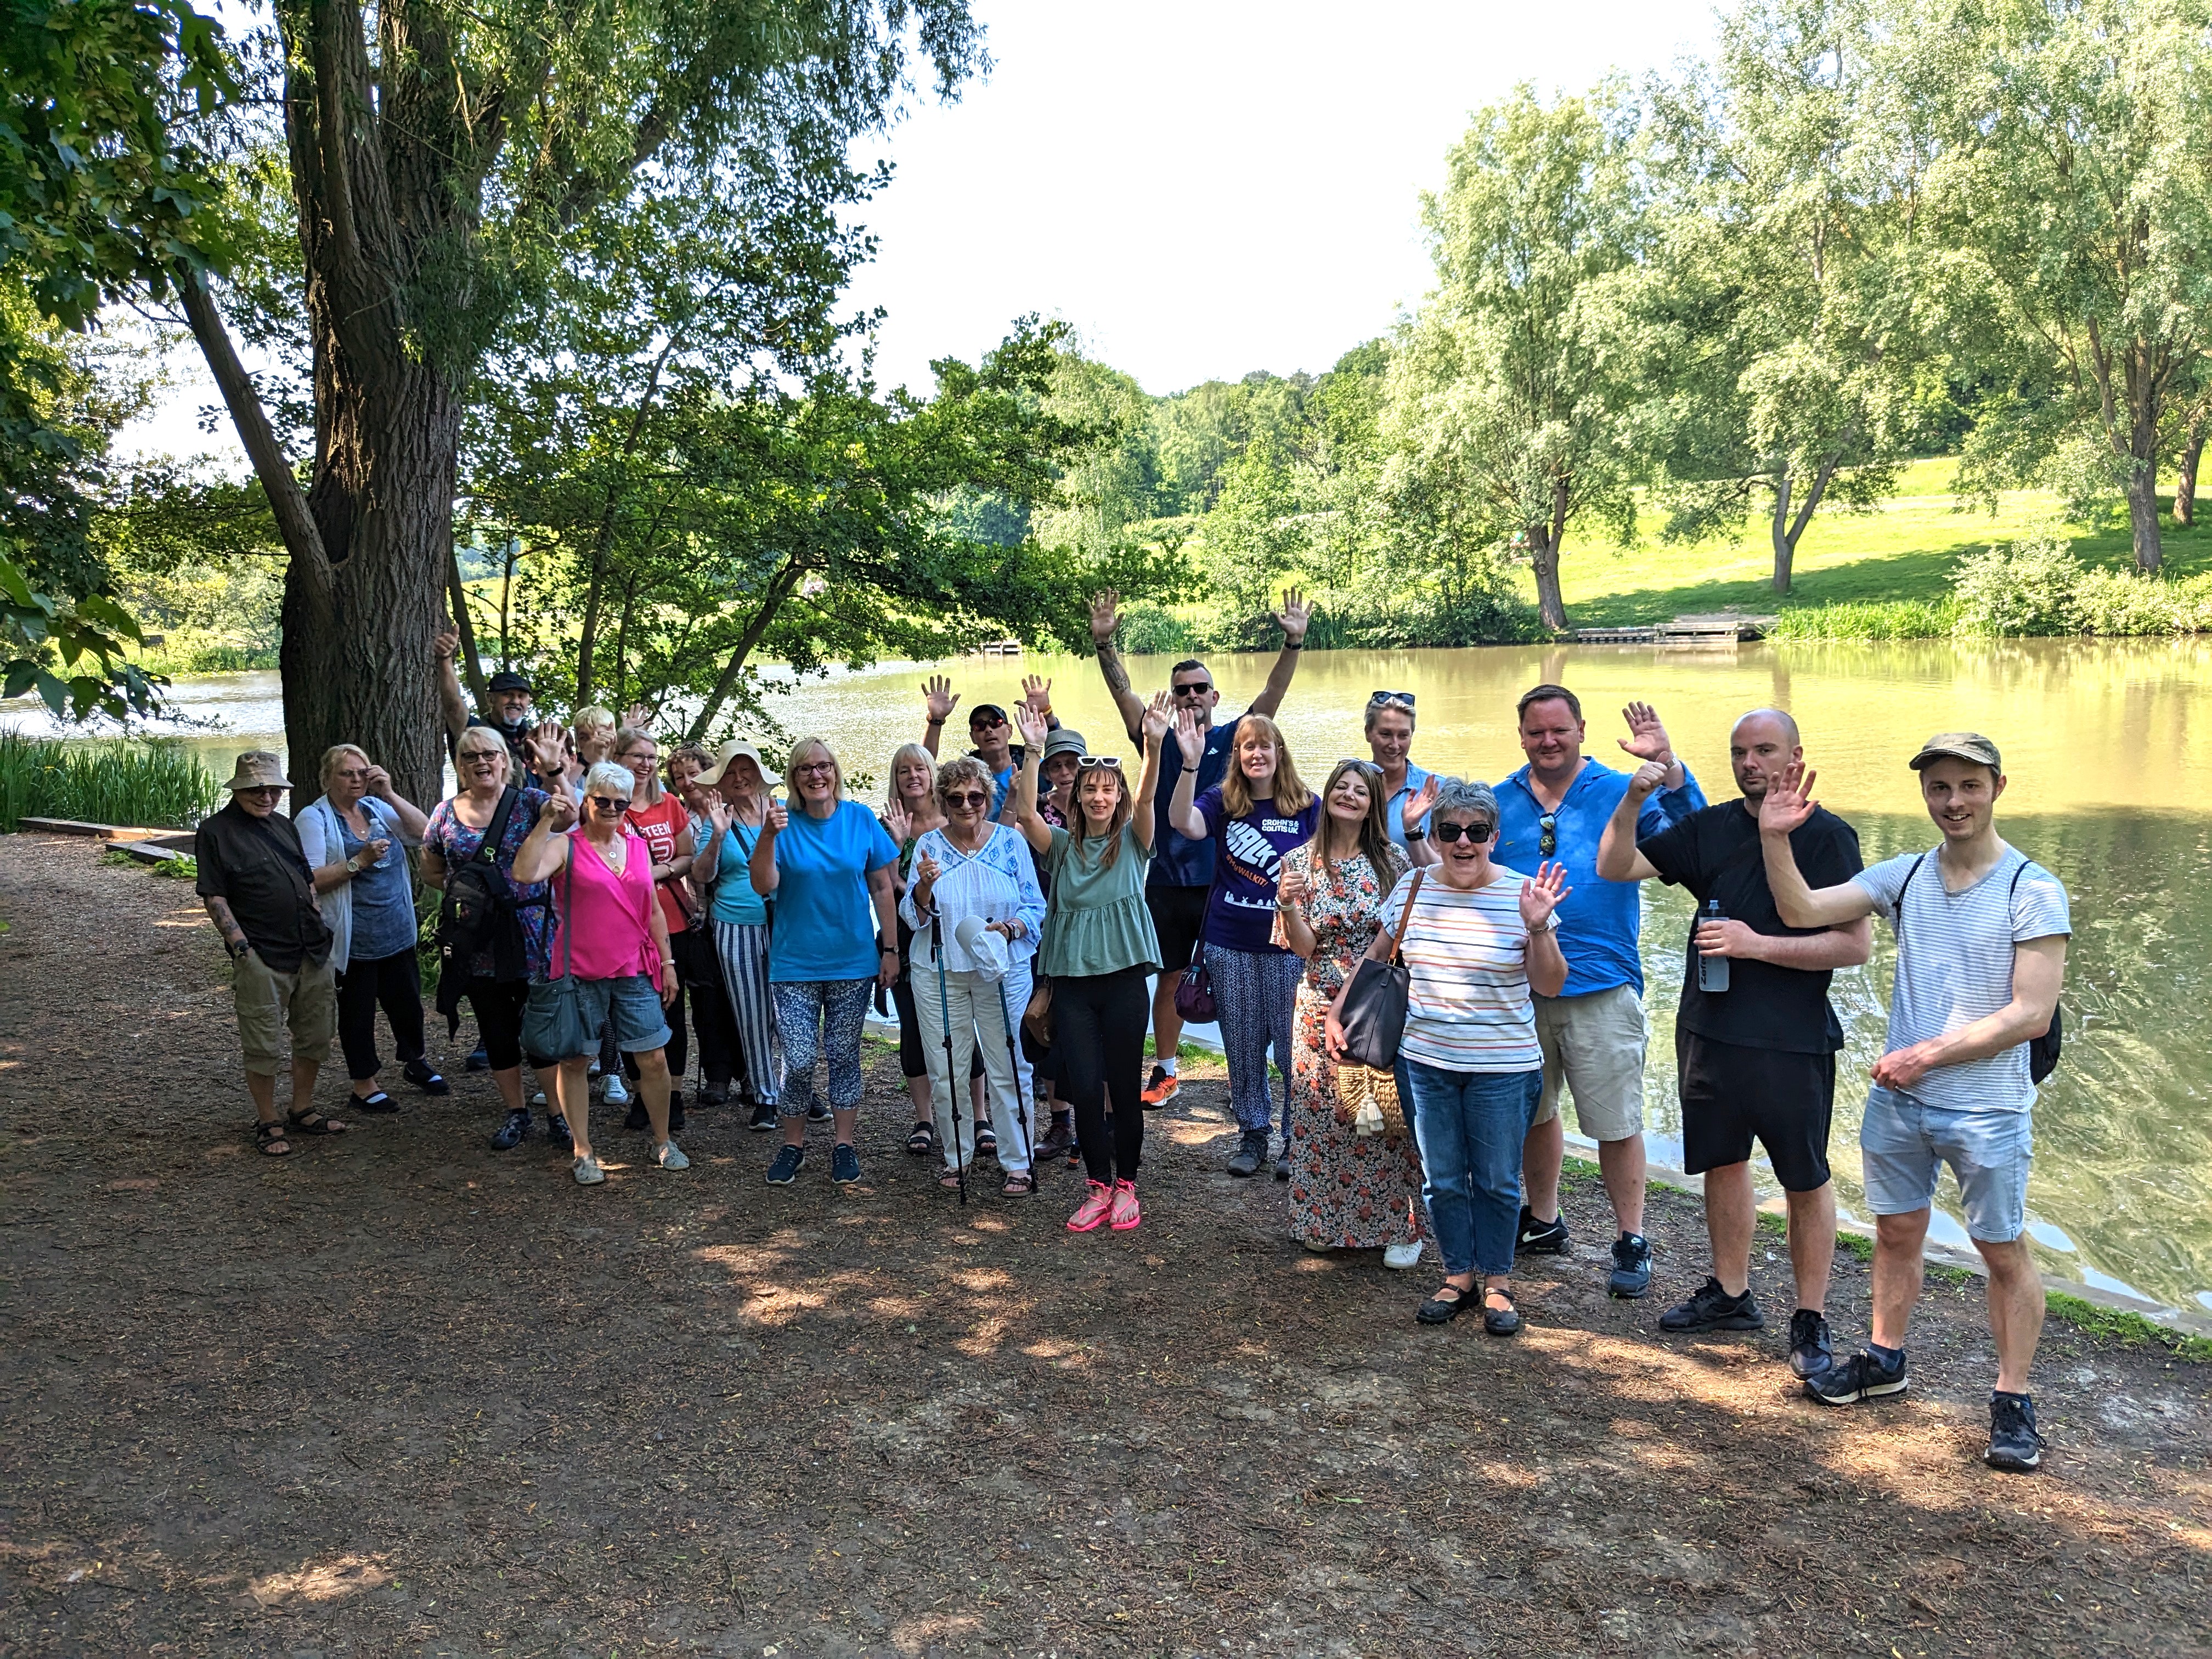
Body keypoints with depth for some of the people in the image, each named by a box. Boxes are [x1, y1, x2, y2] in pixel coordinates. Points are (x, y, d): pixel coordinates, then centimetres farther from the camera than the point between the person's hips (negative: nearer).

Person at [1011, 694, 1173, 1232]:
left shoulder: (1132, 840, 4)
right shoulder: (1062, 844, 7)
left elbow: (1145, 798, -15)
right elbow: (1025, 812, -10)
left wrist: (1154, 747, -34)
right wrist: (1034, 752, -23)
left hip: (1123, 976, -1)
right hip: (1072, 979, 1)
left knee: (1125, 1086, 5)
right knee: (1084, 1088, -2)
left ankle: (1126, 1186, 21)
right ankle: (1099, 1188, 14)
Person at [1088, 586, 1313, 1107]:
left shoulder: (1234, 739, 2)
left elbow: (1274, 691, -8)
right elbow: (1123, 692, -3)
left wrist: (1294, 642, -21)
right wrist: (1103, 642, -16)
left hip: (1225, 882, -1)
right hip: (1168, 882, 2)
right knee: (1170, 978, 11)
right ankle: (1164, 1071, 23)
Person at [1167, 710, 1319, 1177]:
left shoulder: (1307, 807, 0)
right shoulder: (1222, 802, 1)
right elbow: (1183, 823, -20)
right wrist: (1190, 765, -33)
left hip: (1289, 946, -1)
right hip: (1231, 946, 1)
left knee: (1293, 1044, 3)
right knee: (1242, 1046, 11)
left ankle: (1296, 1138, 18)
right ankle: (1252, 1134, 26)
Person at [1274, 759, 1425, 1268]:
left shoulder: (1392, 862, 1)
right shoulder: (1299, 862, 2)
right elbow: (1303, 946, -3)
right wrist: (1287, 906, -21)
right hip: (1322, 1010, 1)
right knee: (1322, 1114, 6)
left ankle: (1399, 1227, 12)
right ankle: (1324, 1221, 23)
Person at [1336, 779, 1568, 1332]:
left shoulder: (1521, 894, -8)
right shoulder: (1411, 889, 0)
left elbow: (1550, 987, -6)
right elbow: (1374, 959, 14)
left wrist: (1537, 928, -20)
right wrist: (1337, 1011, 9)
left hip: (1503, 1067, -2)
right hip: (1427, 1061, 2)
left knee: (1497, 1181, 7)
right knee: (1441, 1179, 10)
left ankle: (1497, 1282, 24)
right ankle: (1457, 1277, 27)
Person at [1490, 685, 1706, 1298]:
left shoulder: (1621, 793, -2)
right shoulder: (1499, 803, 7)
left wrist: (1666, 763, -30)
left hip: (1601, 987, -3)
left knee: (1617, 1123, 2)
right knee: (1532, 1112, 17)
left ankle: (1630, 1240, 19)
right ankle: (1542, 1220, 35)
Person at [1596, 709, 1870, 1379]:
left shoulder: (1826, 836, -8)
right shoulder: (1709, 827, 6)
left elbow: (1856, 945, -13)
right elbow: (1615, 867, 2)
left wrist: (1758, 945, -21)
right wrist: (1633, 800, -13)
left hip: (1793, 1041, -5)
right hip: (1709, 1029, 5)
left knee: (1806, 1182, 6)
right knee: (1722, 1162, 16)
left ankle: (1811, 1321, 18)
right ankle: (1730, 1293, 32)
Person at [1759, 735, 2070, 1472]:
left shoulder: (2033, 891, -12)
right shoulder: (1904, 875, 2)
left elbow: (2032, 1014, -16)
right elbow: (1802, 911, -6)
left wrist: (1926, 1054, -16)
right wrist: (1775, 838, -19)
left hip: (1988, 1110, -4)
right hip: (1898, 1099, 4)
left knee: (2003, 1250, 8)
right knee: (1896, 1231, 17)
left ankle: (2013, 1401, 22)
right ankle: (1884, 1358, 34)